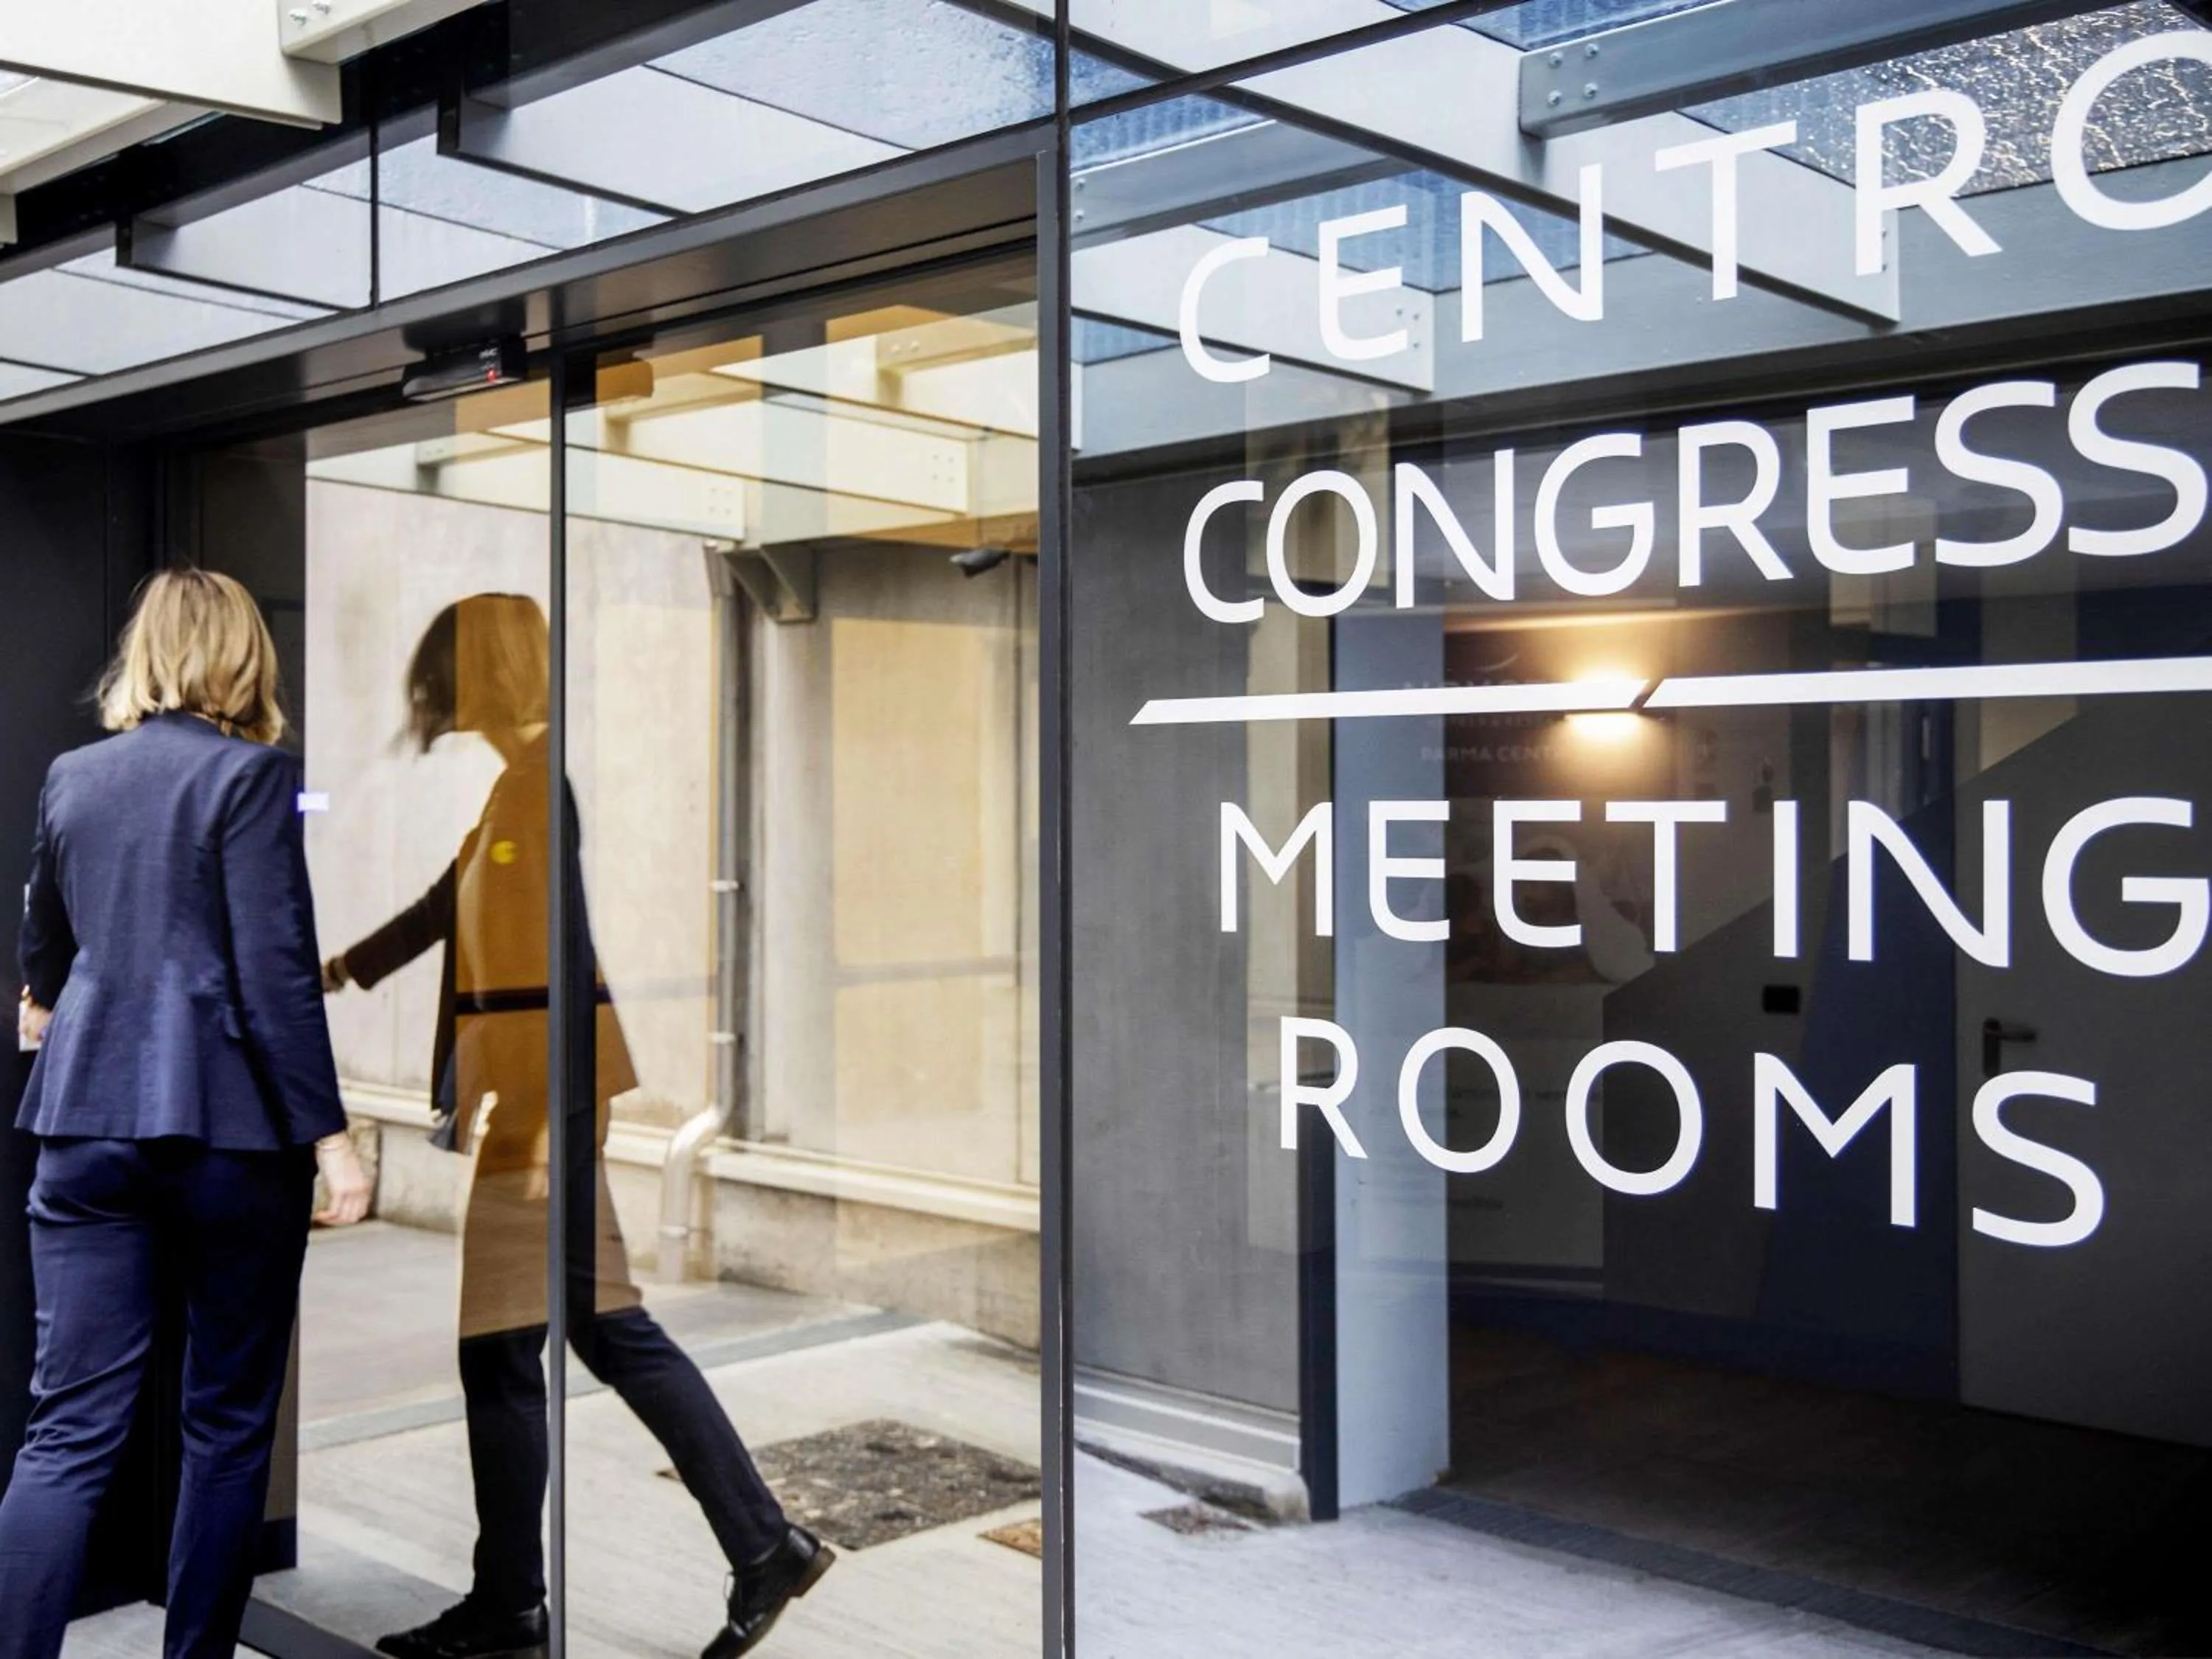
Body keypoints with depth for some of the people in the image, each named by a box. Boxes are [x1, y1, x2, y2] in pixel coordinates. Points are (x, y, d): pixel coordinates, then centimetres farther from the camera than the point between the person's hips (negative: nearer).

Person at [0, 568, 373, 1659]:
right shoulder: (250, 773, -7)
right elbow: (276, 974, -14)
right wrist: (330, 1135, -11)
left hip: (88, 1118, 5)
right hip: (228, 1124, -5)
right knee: (228, 1420, 9)